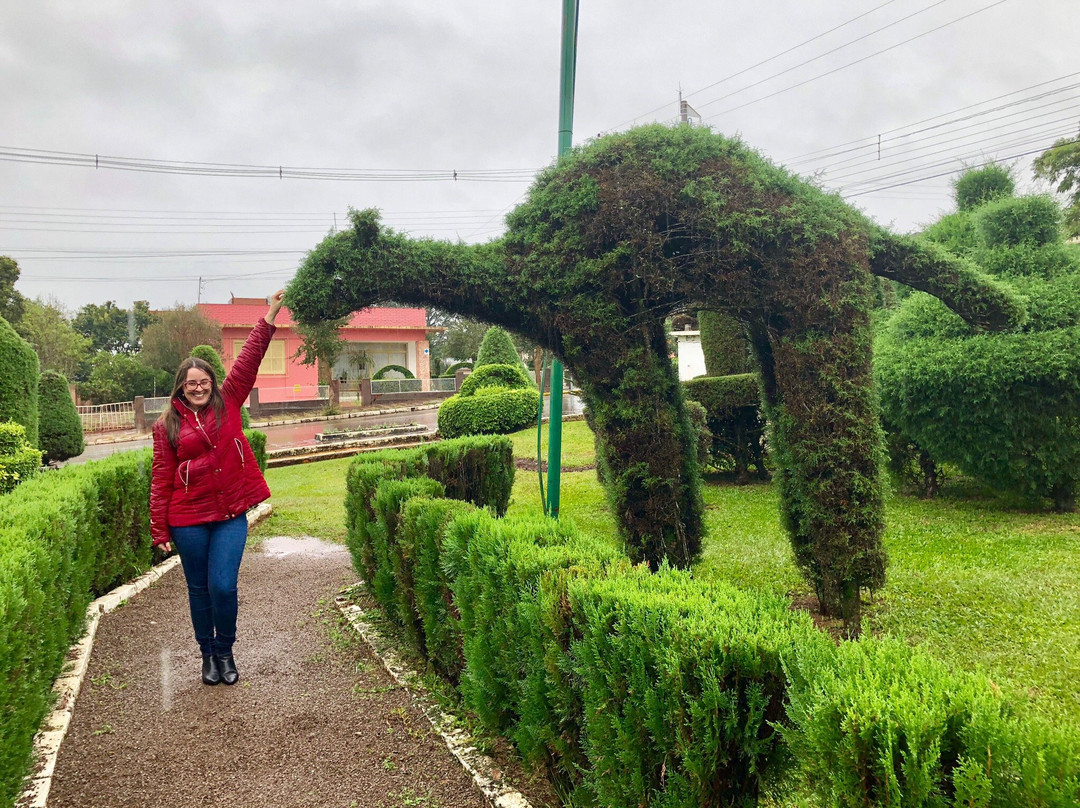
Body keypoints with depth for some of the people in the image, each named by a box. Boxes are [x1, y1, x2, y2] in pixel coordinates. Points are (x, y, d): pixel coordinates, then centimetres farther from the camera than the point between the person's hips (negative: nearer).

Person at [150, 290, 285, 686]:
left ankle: (225, 652, 19)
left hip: (231, 515, 0)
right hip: (188, 519, 0)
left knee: (223, 587, -4)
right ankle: (207, 654, 29)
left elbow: (247, 363, -5)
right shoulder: (167, 425, 0)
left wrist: (268, 319, -13)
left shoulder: (227, 405, 3)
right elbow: (161, 479, -1)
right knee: (199, 589, 11)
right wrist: (160, 530, -3)